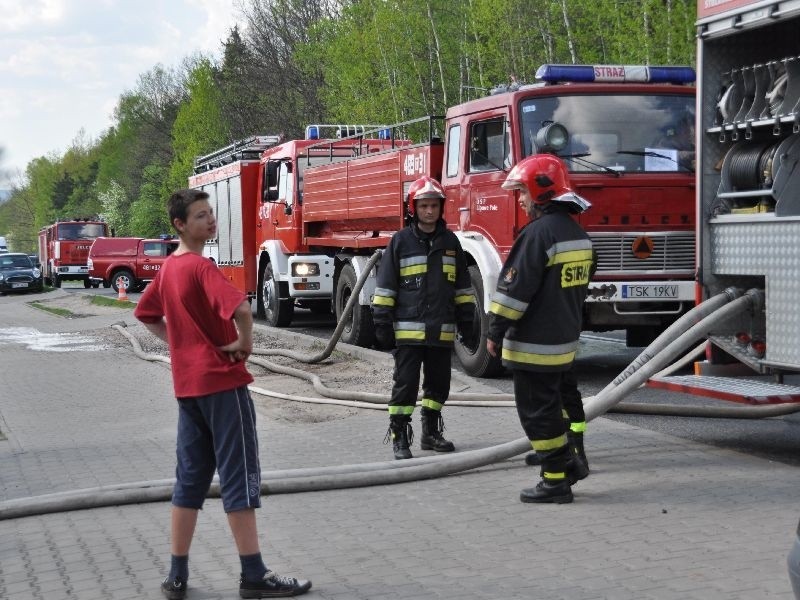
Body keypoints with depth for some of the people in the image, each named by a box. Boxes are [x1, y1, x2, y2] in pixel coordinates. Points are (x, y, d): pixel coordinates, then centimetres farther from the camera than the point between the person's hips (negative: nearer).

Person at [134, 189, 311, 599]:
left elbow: (145, 314, 25)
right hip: (222, 381, -8)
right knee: (240, 478, -3)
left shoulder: (168, 268, 10)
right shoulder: (202, 267, -16)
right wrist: (244, 342, -14)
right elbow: (240, 308, -32)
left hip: (187, 385, 8)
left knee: (190, 479, 12)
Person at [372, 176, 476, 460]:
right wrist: (383, 325, -6)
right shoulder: (400, 241, -2)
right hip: (409, 328, -4)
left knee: (438, 383, 11)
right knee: (406, 383, -3)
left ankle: (430, 433, 25)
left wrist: (467, 323, 10)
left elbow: (463, 287, 14)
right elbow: (385, 286, -2)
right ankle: (399, 436, 4)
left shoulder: (450, 241, 9)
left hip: (442, 330, 4)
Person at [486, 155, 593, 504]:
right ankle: (568, 463, 23)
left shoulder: (540, 232, -18)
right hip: (564, 340, 9)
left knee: (537, 411, -1)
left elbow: (516, 288, -20)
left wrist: (496, 332, -13)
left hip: (534, 343, -9)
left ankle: (556, 482, 3)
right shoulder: (577, 233, 12)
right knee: (548, 405, 21)